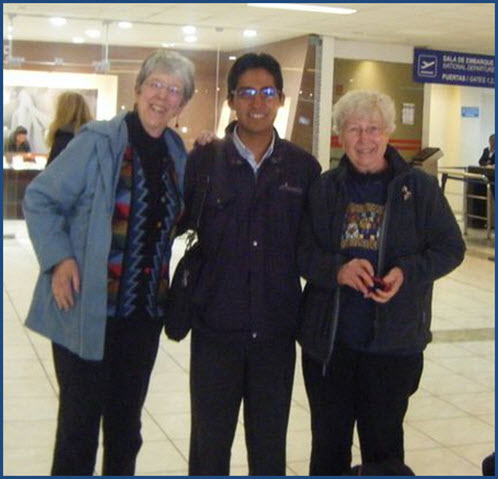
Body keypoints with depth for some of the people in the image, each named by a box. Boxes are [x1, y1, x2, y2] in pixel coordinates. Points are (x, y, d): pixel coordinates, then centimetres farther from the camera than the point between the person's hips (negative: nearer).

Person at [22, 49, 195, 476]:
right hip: (87, 311, -5)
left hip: (144, 312, 5)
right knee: (80, 424, 4)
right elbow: (40, 200, -7)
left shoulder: (178, 154, 8)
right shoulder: (98, 142, -10)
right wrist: (59, 258, -18)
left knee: (126, 424, 17)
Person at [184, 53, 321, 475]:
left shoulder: (304, 167, 1)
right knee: (209, 442, 10)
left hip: (276, 330, 1)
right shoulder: (203, 161, -2)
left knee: (270, 443, 14)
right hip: (216, 329, -1)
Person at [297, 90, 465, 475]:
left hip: (393, 343, -2)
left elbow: (451, 247, 1)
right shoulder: (324, 188, 4)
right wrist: (338, 269, -18)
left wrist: (406, 272, -17)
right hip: (327, 340, 2)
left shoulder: (419, 187, -1)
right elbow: (301, 250, 2)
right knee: (328, 443, 15)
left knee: (383, 444, 11)